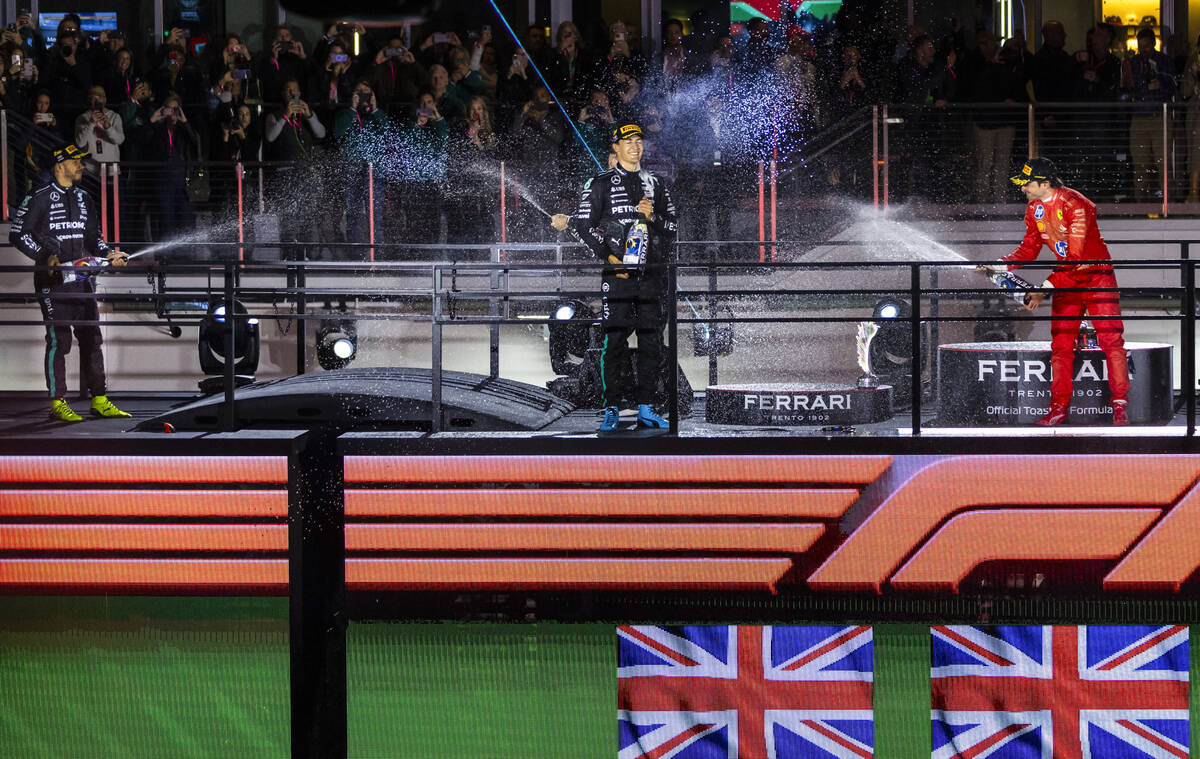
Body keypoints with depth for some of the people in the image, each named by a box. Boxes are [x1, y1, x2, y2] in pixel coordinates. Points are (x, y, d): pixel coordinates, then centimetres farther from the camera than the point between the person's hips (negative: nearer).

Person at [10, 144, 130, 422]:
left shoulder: (83, 199, 16)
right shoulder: (40, 198, -5)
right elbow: (18, 234, -7)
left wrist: (108, 254, 6)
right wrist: (44, 255, -19)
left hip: (82, 278, 7)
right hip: (53, 279, -7)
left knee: (92, 338, 6)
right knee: (58, 339, -8)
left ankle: (100, 401, 11)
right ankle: (57, 403, -4)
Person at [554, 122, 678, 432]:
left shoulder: (656, 184, 15)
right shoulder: (601, 184, 4)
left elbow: (672, 225, 15)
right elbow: (583, 225, 0)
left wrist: (652, 216, -5)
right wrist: (608, 256, -8)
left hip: (652, 273, 3)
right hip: (618, 272, -3)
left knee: (652, 340, 3)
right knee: (614, 340, -7)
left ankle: (646, 408, 8)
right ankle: (612, 409, -1)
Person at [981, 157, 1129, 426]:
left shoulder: (1075, 205, -24)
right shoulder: (1034, 209, 0)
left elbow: (1075, 257, -26)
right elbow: (1029, 248, 10)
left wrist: (1046, 288, -29)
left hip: (1096, 273, -6)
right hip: (1066, 277, 7)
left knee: (1110, 339, -11)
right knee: (1060, 344, 0)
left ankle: (1120, 406, -8)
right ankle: (1059, 406, 4)